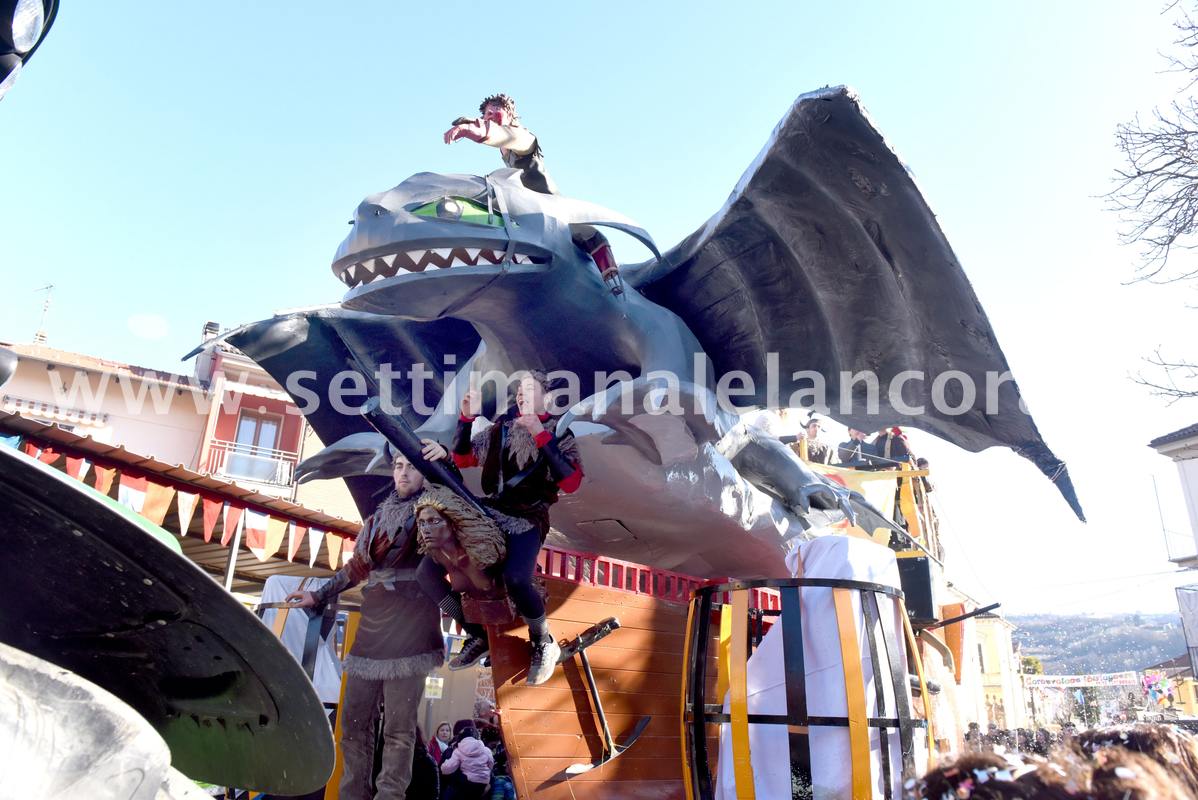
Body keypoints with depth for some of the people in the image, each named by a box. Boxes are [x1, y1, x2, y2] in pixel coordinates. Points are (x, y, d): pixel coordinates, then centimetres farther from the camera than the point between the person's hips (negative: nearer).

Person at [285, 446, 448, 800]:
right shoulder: (378, 518, 20)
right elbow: (355, 568, 28)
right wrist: (319, 596, 31)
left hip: (409, 629, -6)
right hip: (371, 629, 6)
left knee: (398, 729, -5)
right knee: (353, 722, 9)